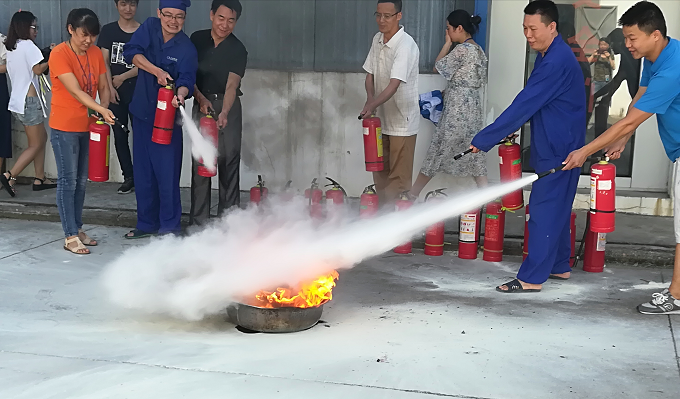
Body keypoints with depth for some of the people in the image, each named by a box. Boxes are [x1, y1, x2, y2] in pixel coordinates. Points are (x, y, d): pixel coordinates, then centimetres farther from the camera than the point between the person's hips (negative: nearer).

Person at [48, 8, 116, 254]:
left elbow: (103, 87, 6)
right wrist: (101, 110, -34)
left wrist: (103, 109, -13)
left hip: (88, 126, 6)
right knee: (68, 181, -3)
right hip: (65, 127, -6)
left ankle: (78, 228, 22)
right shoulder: (59, 54, -15)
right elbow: (75, 91, -24)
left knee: (81, 181, 12)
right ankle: (70, 237, 1)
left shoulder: (96, 53, 5)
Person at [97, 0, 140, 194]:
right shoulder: (108, 30, 5)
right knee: (120, 136, 5)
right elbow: (104, 62, 2)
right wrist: (110, 87, -7)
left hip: (138, 92, -2)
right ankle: (129, 177, 14)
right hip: (116, 92, 2)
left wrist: (122, 77, -8)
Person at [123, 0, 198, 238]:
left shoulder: (187, 49, -11)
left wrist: (181, 94, -45)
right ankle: (147, 224, 26)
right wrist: (157, 71, -23)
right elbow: (131, 51, -10)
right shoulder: (150, 27, 0)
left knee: (167, 173, -5)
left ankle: (170, 227, 8)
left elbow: (187, 79, -23)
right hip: (142, 111, 4)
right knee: (143, 172, 12)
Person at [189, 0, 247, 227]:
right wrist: (201, 99, -10)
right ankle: (198, 222, 7)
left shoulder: (238, 50, -6)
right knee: (199, 162, 2)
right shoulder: (197, 39, 3)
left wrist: (224, 112, -35)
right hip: (201, 104, 2)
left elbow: (232, 85, -19)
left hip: (227, 106, -2)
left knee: (229, 162, -5)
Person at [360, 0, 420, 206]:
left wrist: (372, 106, -41)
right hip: (382, 118, 8)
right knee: (380, 172, 16)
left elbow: (394, 85, -30)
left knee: (399, 177, -2)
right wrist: (370, 97, -9)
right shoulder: (377, 39, 5)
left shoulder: (406, 46, -21)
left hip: (402, 121, -8)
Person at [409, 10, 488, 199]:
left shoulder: (462, 49, -16)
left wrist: (447, 43, 0)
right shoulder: (478, 49, 12)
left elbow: (438, 67, -7)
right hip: (473, 107, 9)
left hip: (458, 109, -9)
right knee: (475, 154, 8)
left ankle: (413, 195, 14)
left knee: (438, 150, 2)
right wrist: (447, 91, 16)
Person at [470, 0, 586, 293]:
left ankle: (531, 278, -3)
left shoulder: (557, 62, -23)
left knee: (544, 209, -7)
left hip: (559, 150, -10)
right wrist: (514, 129, 16)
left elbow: (525, 104, -27)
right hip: (554, 146, 10)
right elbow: (531, 103, 21)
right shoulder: (550, 55, 10)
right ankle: (559, 266, 27)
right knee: (556, 207, 16)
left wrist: (483, 140, -25)